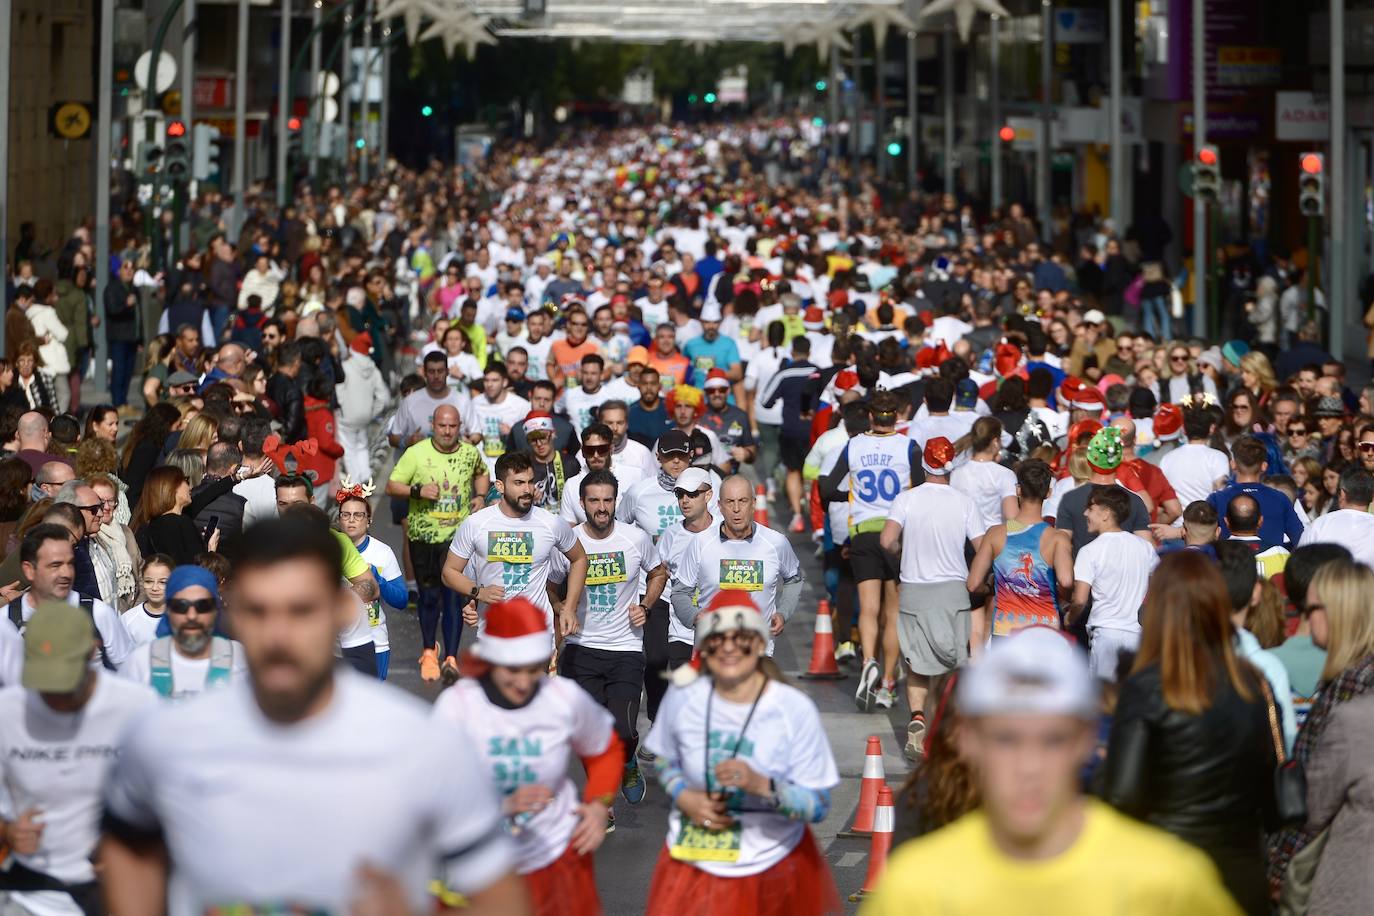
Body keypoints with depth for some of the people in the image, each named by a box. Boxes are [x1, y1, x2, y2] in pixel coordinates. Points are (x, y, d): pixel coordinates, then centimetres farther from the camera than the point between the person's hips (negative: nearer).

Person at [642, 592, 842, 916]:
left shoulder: (794, 709, -17)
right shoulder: (682, 697, -9)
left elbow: (818, 805, -15)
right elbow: (664, 759, 11)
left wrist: (760, 785, -32)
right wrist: (684, 797, -10)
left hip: (773, 866, -1)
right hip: (694, 857, 2)